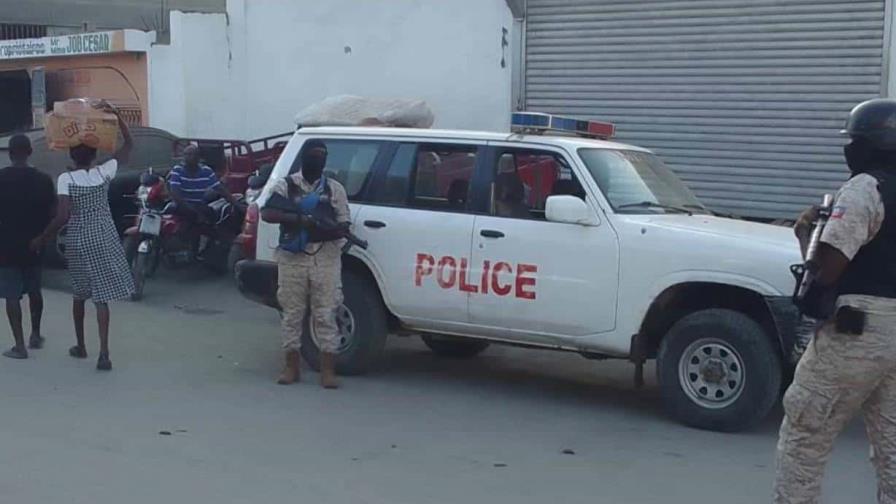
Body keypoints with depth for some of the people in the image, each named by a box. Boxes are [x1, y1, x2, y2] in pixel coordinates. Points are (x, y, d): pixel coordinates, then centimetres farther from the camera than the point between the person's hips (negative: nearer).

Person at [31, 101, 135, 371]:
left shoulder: (66, 179, -11)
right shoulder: (104, 172, -4)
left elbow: (62, 216, -19)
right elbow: (129, 144, 6)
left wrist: (41, 239, -8)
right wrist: (115, 114, 1)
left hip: (78, 240, -1)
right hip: (104, 238, 1)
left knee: (80, 293, 19)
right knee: (101, 295, -2)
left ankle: (80, 346, 31)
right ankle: (104, 354, -12)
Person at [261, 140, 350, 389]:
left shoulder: (335, 189, 11)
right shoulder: (285, 185, 6)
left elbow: (343, 225, 7)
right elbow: (267, 213, -8)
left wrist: (330, 228, -16)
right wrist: (298, 219, -22)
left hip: (326, 257, 0)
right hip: (292, 256, 0)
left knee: (326, 314, -2)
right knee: (292, 312, 5)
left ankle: (328, 369, 2)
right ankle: (291, 366, 15)